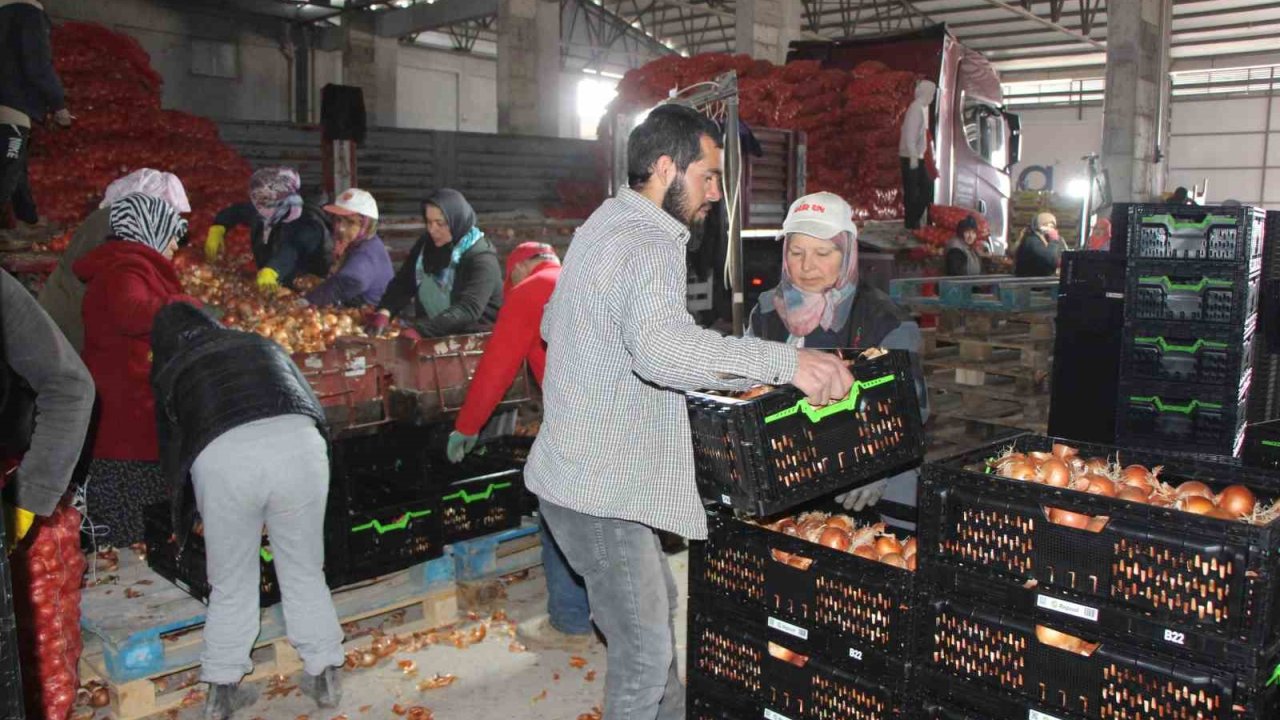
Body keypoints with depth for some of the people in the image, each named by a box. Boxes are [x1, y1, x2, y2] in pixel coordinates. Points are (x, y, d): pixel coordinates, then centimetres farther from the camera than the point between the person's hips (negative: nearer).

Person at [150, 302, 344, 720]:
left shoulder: (168, 372, 30)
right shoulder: (261, 344, 34)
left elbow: (171, 448, 35)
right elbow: (312, 405, 34)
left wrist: (184, 516, 50)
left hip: (221, 456, -1)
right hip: (297, 441, 1)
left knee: (231, 585, 18)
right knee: (305, 574, 18)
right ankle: (324, 677, 27)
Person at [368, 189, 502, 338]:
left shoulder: (482, 258, -15)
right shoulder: (426, 244, 6)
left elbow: (468, 310, -26)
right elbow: (403, 283, 4)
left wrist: (419, 330, -36)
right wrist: (384, 312, -17)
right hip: (431, 336, 6)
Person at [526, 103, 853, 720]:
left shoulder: (606, 224, 12)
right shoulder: (647, 243, -21)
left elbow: (552, 323, 25)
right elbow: (663, 346, -42)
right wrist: (785, 361, -45)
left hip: (588, 471, 11)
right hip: (599, 489, -11)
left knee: (658, 610, 24)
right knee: (645, 654, 1)